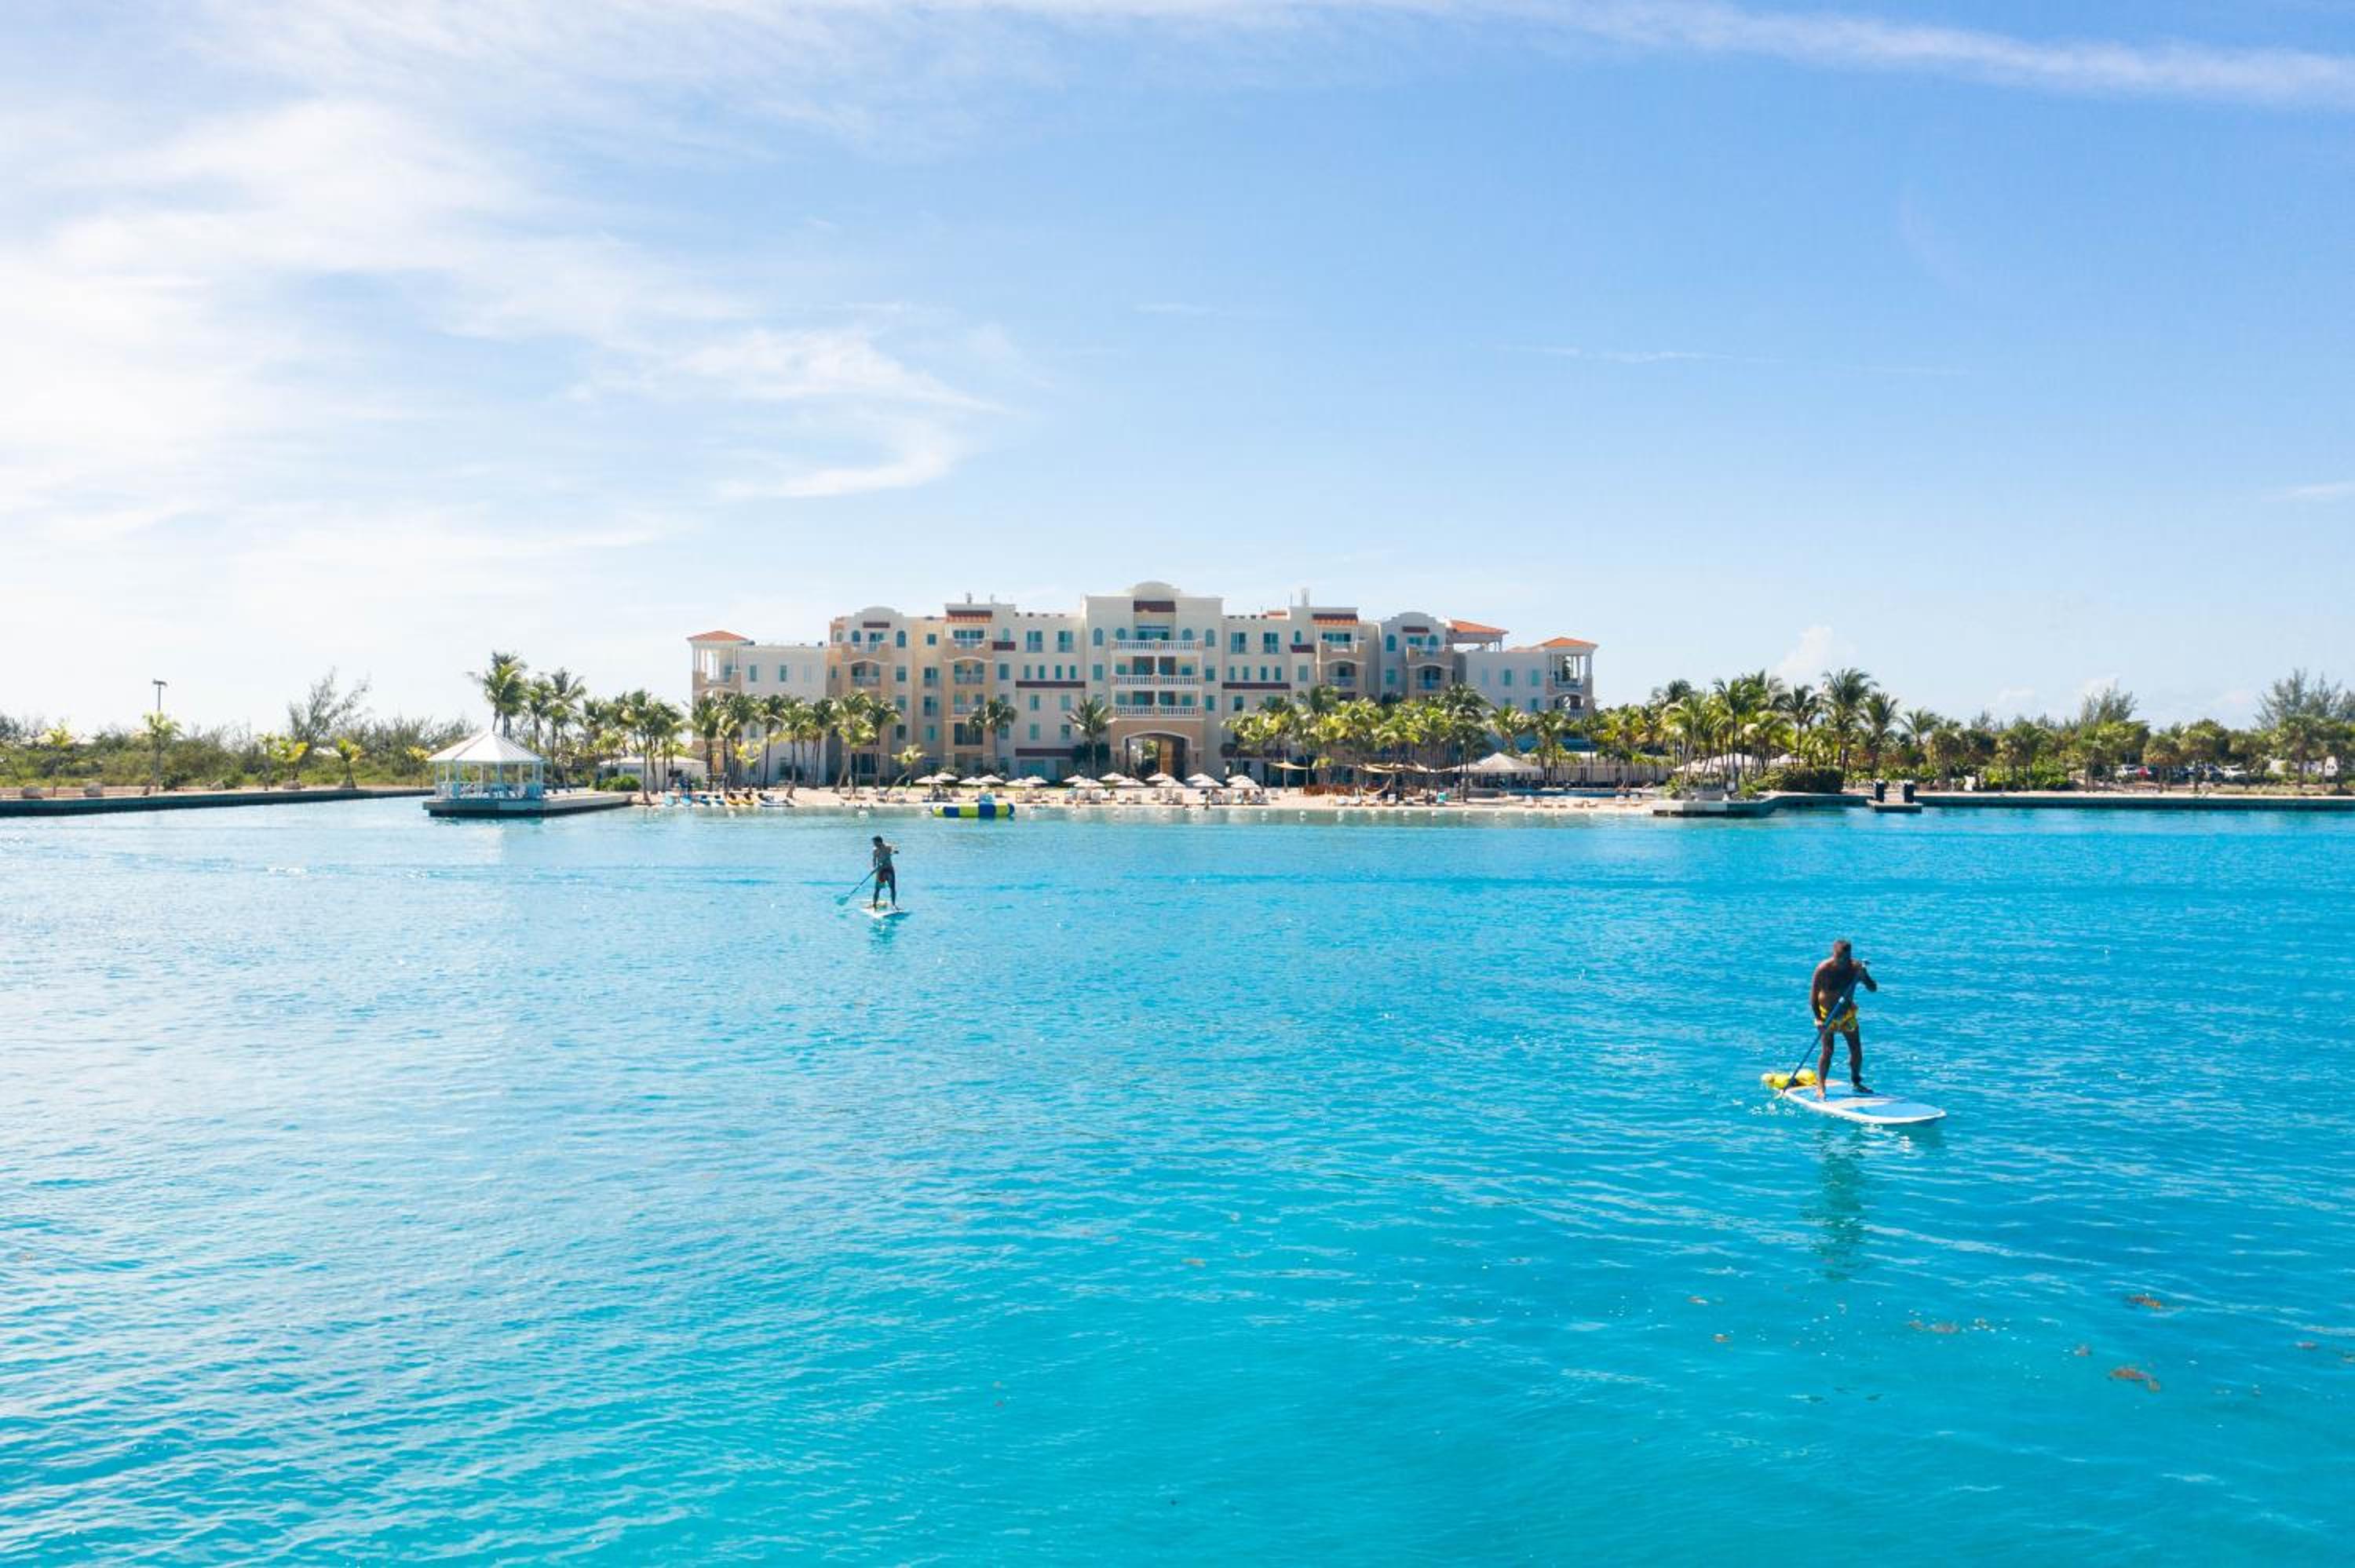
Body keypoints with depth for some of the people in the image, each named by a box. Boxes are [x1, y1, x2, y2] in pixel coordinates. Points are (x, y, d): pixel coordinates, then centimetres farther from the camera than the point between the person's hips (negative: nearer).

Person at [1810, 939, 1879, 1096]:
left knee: (1857, 1050, 5)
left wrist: (1864, 977, -30)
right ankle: (1820, 1086, 1)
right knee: (1827, 1051, -8)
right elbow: (1813, 995, -16)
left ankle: (1856, 1082, 24)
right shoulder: (1824, 969, -20)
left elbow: (1873, 989, -9)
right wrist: (1818, 1019, -22)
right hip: (1827, 1014, -4)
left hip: (1848, 1013, 4)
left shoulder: (1856, 967, -10)